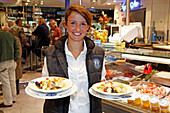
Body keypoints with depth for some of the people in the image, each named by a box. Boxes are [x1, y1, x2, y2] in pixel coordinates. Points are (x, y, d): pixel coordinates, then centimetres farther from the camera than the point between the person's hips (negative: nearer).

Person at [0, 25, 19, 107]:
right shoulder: (10, 35, 11)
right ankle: (13, 98, 28)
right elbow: (16, 48, 11)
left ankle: (8, 102, 9)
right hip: (12, 61, 7)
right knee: (12, 80, 15)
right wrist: (15, 59, 11)